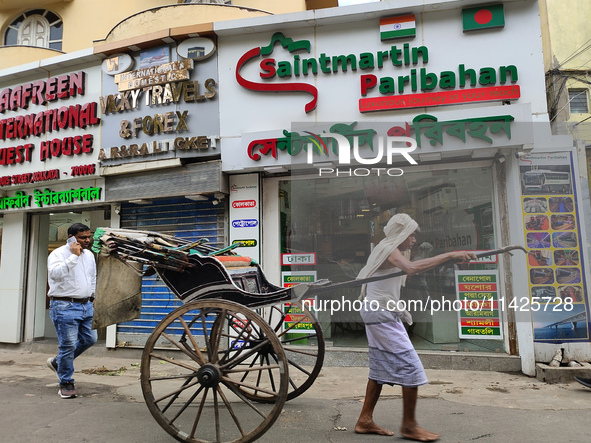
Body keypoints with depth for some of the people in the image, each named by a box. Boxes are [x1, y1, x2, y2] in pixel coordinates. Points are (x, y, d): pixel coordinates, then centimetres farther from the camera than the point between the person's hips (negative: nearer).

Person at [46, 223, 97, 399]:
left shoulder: (89, 254, 11)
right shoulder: (58, 254, -10)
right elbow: (54, 274, -30)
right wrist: (74, 256, -27)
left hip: (86, 305, 7)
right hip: (65, 306, -7)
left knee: (89, 339, 12)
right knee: (68, 344, -2)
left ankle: (57, 362, 34)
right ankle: (66, 383, 16)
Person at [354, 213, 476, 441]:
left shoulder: (387, 250, 18)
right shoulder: (389, 250, -15)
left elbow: (410, 268, 18)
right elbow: (412, 268, -32)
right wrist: (449, 255, -29)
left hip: (377, 313, 10)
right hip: (382, 314, -10)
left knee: (380, 367, 13)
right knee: (410, 366, -5)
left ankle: (364, 421, 20)